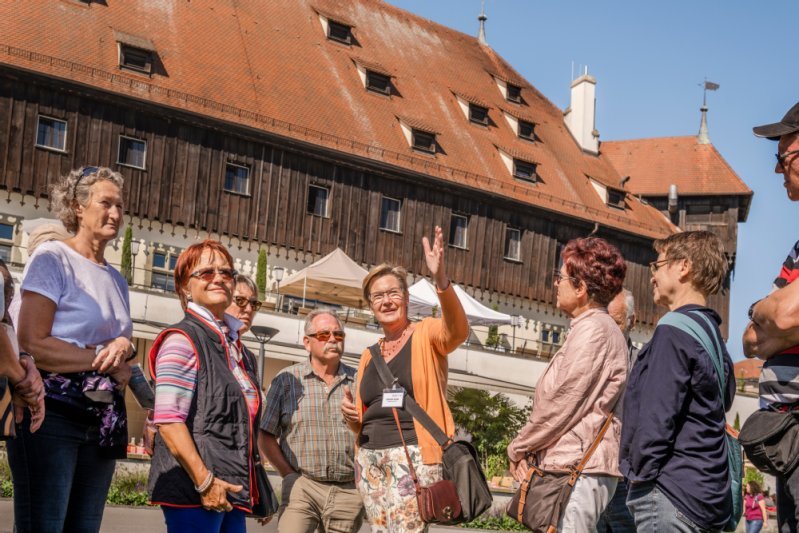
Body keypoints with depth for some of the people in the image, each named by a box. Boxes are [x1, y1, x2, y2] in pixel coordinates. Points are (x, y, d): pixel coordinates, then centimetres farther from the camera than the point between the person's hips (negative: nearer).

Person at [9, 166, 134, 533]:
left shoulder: (116, 279, 18)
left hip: (103, 420, 7)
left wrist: (123, 347, -2)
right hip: (52, 412, -7)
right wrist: (104, 361, -8)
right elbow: (32, 343, -13)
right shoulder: (53, 258, -3)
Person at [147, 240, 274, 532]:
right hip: (191, 488, -8)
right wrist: (204, 482, -18)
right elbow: (168, 420, -16)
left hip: (231, 491, 8)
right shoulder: (182, 340, -7)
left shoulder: (236, 349, 19)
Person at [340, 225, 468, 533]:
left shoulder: (426, 335, 2)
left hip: (412, 453, -6)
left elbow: (456, 331, -23)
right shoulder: (369, 355, 19)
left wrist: (441, 281, -40)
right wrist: (351, 416, 0)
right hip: (370, 457, 6)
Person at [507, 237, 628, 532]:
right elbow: (555, 398, 19)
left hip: (578, 467, -10)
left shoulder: (592, 329, -12)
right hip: (574, 466, 10)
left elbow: (560, 404, -14)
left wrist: (518, 448, -2)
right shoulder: (598, 328, 20)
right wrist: (528, 448, 8)